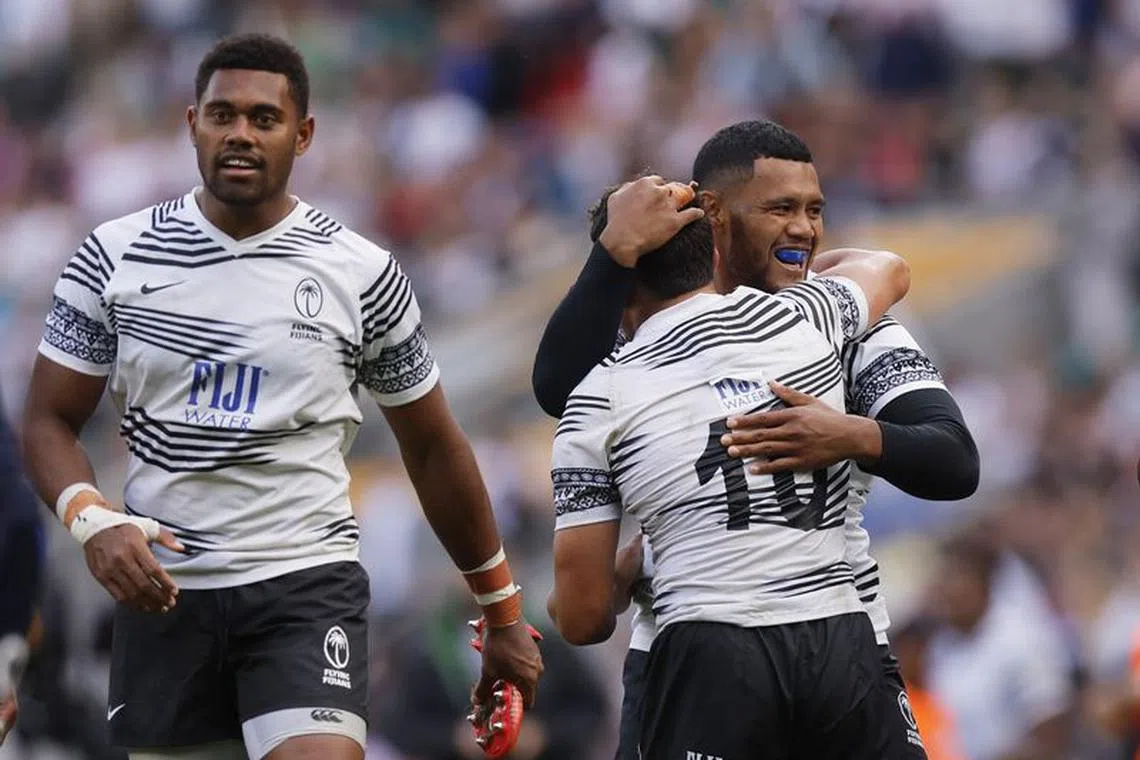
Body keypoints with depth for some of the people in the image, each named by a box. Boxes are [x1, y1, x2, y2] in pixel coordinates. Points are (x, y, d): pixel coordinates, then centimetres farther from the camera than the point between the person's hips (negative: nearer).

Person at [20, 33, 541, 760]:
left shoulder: (363, 275, 0)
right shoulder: (116, 256, 2)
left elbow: (433, 447, 10)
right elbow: (51, 420, 5)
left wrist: (503, 614, 15)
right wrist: (92, 518, -17)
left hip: (307, 588, -2)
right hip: (162, 590, 2)